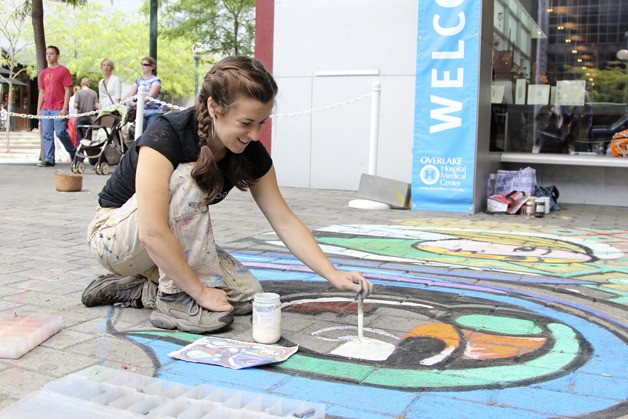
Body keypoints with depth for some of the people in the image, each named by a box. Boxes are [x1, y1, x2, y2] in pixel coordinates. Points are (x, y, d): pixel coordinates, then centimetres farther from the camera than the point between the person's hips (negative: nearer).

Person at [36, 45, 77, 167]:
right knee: (47, 135, 2)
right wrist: (39, 109, 12)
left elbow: (68, 91, -5)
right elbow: (42, 92, 19)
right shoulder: (44, 73, 17)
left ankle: (73, 152, 10)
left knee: (60, 132, -11)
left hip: (59, 109, -6)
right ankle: (49, 159, 5)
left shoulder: (63, 70, -1)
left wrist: (65, 108, -13)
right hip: (46, 109, 6)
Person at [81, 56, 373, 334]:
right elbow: (152, 233, -37)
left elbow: (285, 222, -10)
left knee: (246, 294, -13)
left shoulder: (251, 153, -12)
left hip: (176, 248, 6)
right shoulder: (167, 136, -31)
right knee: (188, 178, -32)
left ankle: (137, 290, -1)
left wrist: (334, 275, -19)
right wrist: (200, 291, -31)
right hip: (115, 235, -6)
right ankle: (175, 299, -23)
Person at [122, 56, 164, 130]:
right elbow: (129, 95, 7)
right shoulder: (138, 81, 14)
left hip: (155, 113, -5)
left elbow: (150, 96, -20)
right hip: (142, 113, 5)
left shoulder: (156, 80, -4)